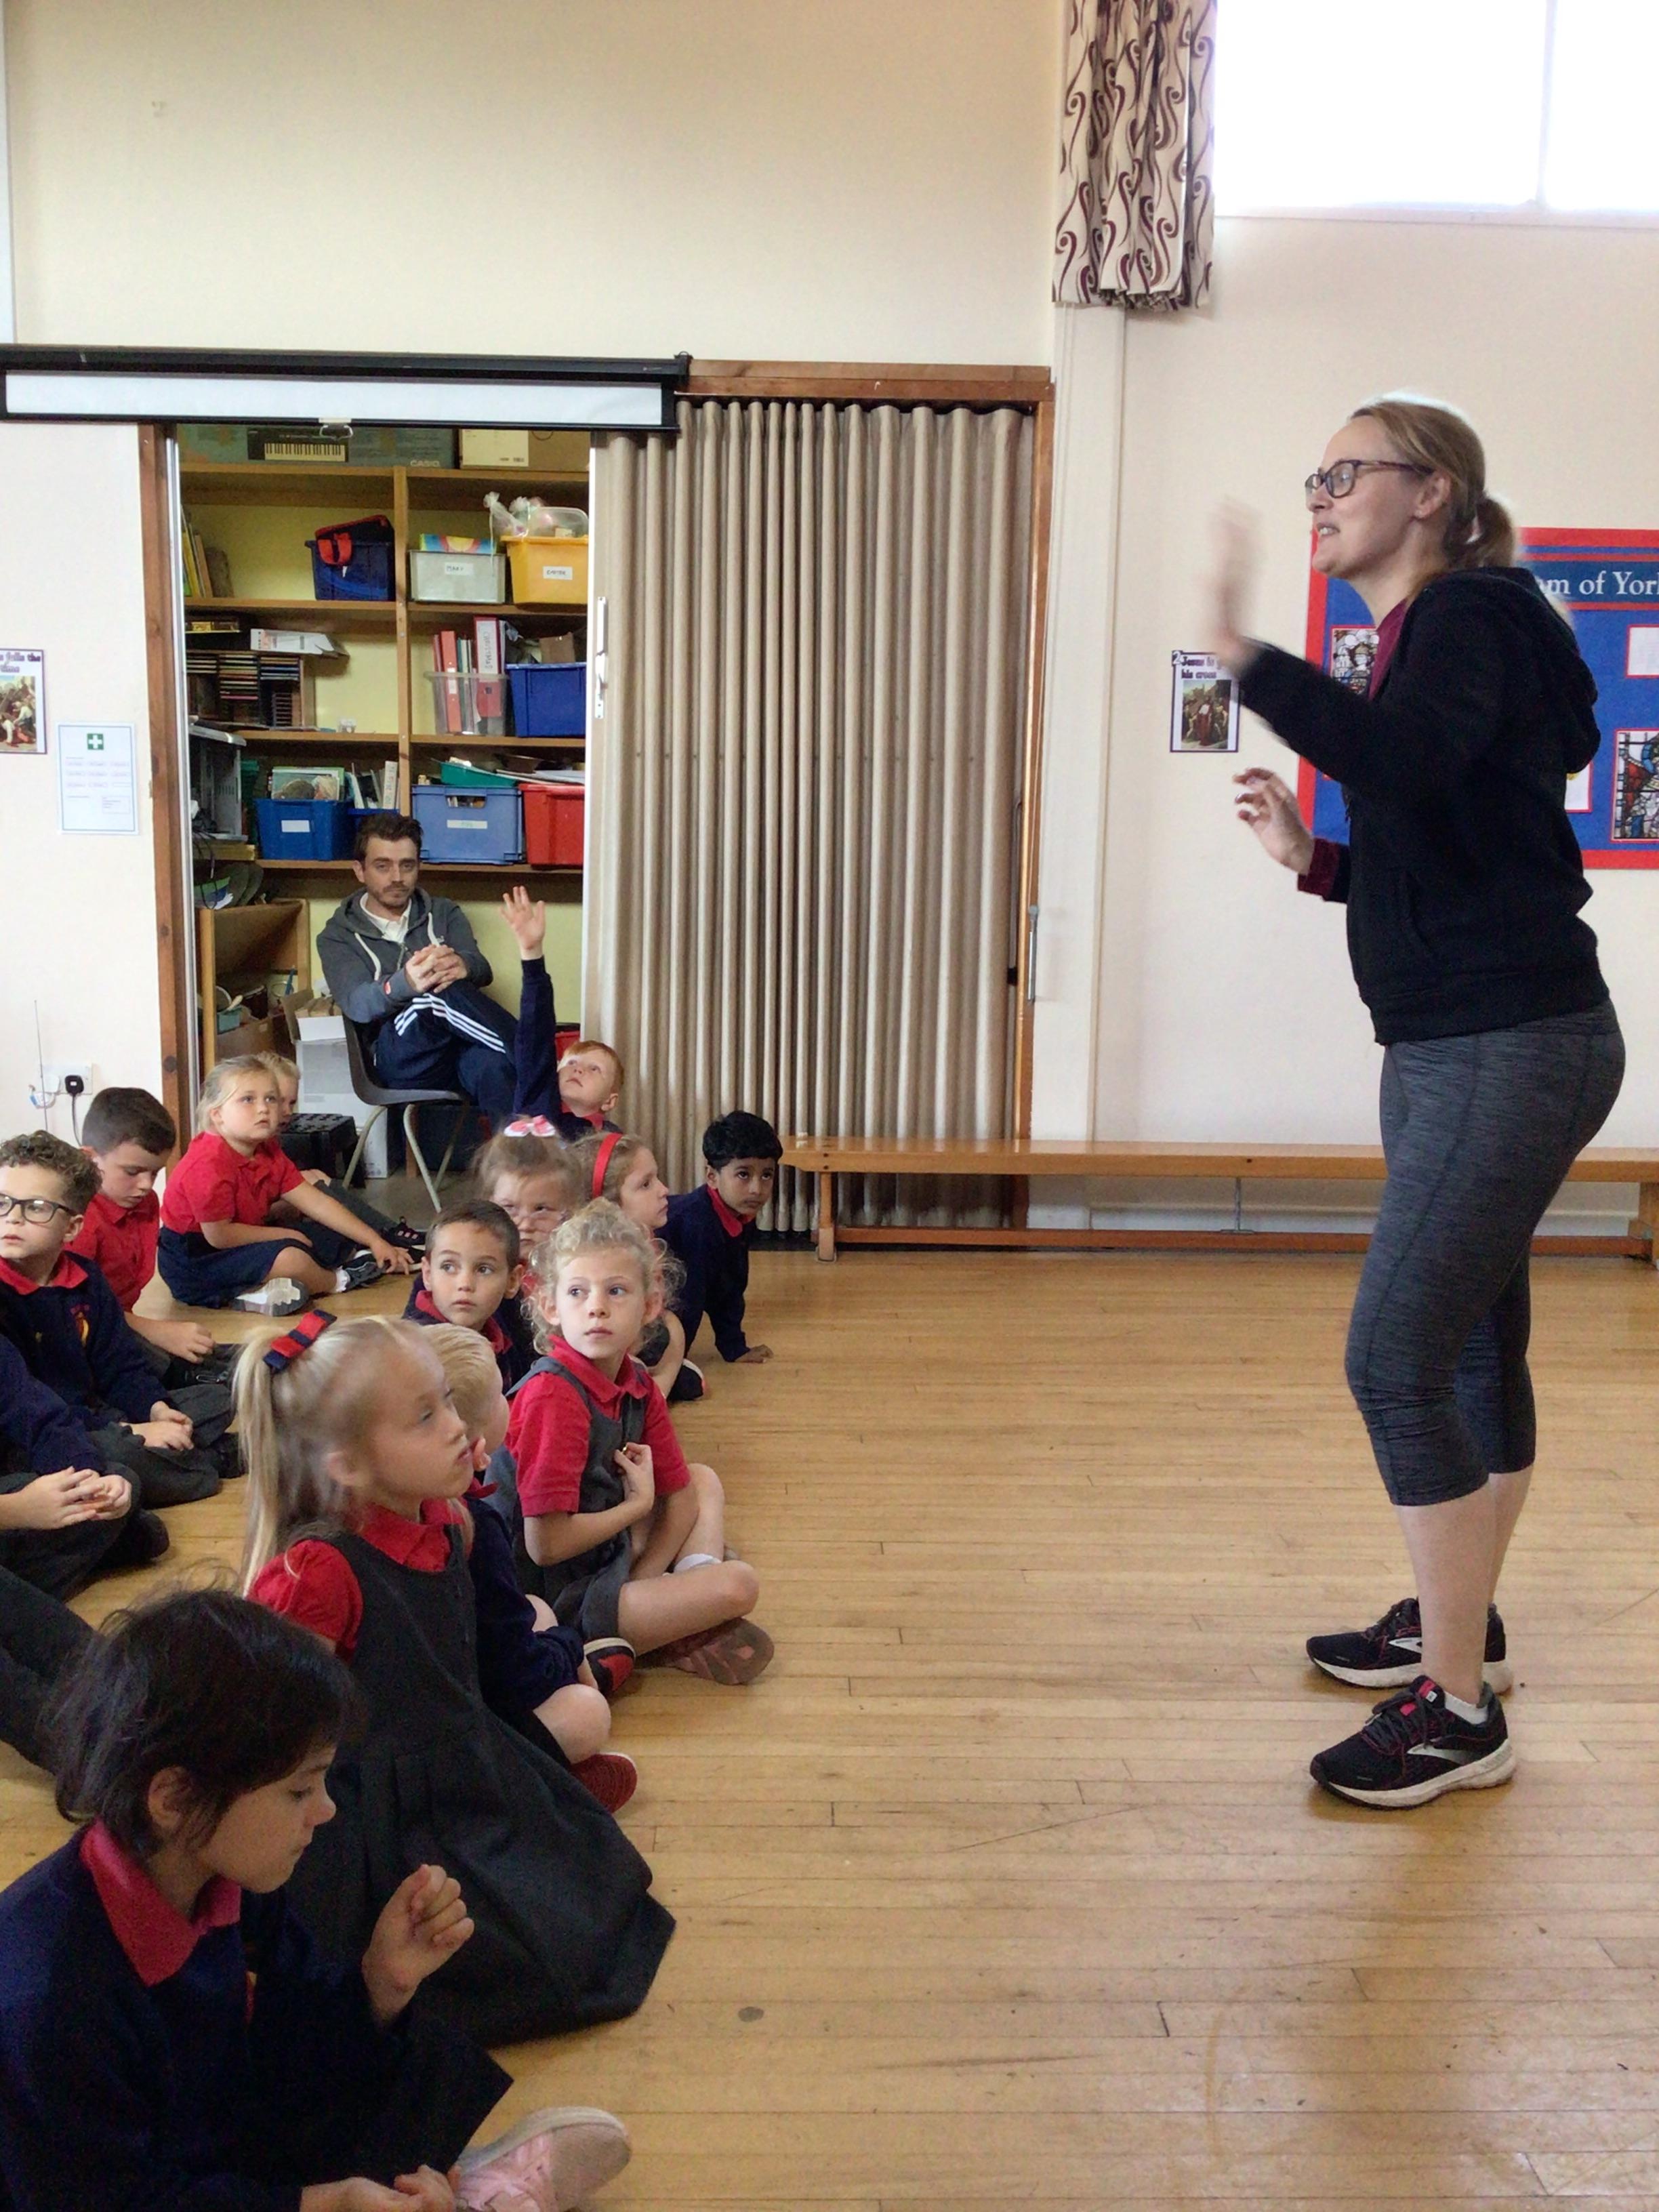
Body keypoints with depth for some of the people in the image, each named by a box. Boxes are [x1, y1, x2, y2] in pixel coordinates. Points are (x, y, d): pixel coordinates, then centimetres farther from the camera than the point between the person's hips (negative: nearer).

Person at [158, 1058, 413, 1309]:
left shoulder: (268, 1153, 4)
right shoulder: (208, 1164, -26)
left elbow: (317, 1203, 4)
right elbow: (219, 1235, -24)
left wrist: (375, 1241, -1)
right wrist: (283, 1235, -12)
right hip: (193, 1265, -10)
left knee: (331, 1237, 14)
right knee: (289, 1259, -27)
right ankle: (340, 1281, -3)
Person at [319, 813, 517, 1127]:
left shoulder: (444, 914, 23)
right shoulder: (338, 936, 15)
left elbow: (481, 968, 1)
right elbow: (357, 1003, -7)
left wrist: (462, 966, -27)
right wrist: (404, 984, -32)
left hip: (462, 1051, 2)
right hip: (401, 1060, -2)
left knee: (492, 1061, -38)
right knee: (441, 992, -34)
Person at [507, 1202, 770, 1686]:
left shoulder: (637, 1385, -1)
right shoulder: (553, 1395, -25)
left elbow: (680, 1496, 8)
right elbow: (546, 1543, -27)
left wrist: (645, 1575, -8)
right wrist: (638, 1505, -12)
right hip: (561, 1601, -8)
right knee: (738, 1584, -20)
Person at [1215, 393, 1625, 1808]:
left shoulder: (1471, 618, -11)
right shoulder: (1416, 644, 16)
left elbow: (1408, 763, -34)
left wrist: (1245, 654, -34)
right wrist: (1310, 858, 7)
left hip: (1514, 1047, -10)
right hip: (1454, 1050, 10)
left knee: (1395, 1357, -11)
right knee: (1468, 1342, 18)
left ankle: (1458, 1714, 1)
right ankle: (1456, 1617, 35)